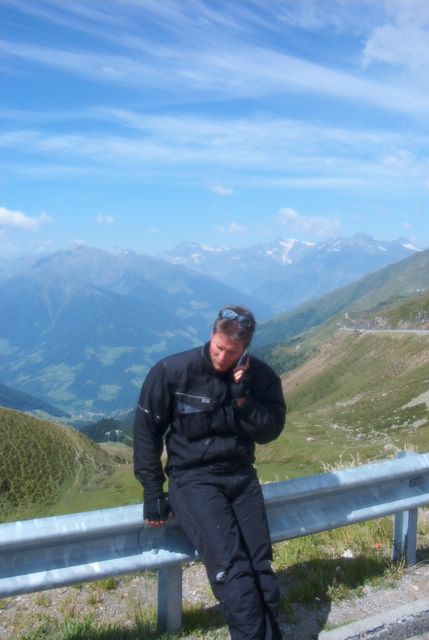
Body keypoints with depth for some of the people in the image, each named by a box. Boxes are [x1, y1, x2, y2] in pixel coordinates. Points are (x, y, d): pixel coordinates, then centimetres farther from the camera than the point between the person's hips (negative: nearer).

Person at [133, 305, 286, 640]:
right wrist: (153, 491, -5)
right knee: (232, 568, -20)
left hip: (241, 476, 4)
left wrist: (242, 397, -18)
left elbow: (269, 431, -2)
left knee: (261, 567, -8)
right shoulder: (172, 371, -11)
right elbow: (146, 429, -3)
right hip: (192, 477, -3)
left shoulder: (261, 376, -2)